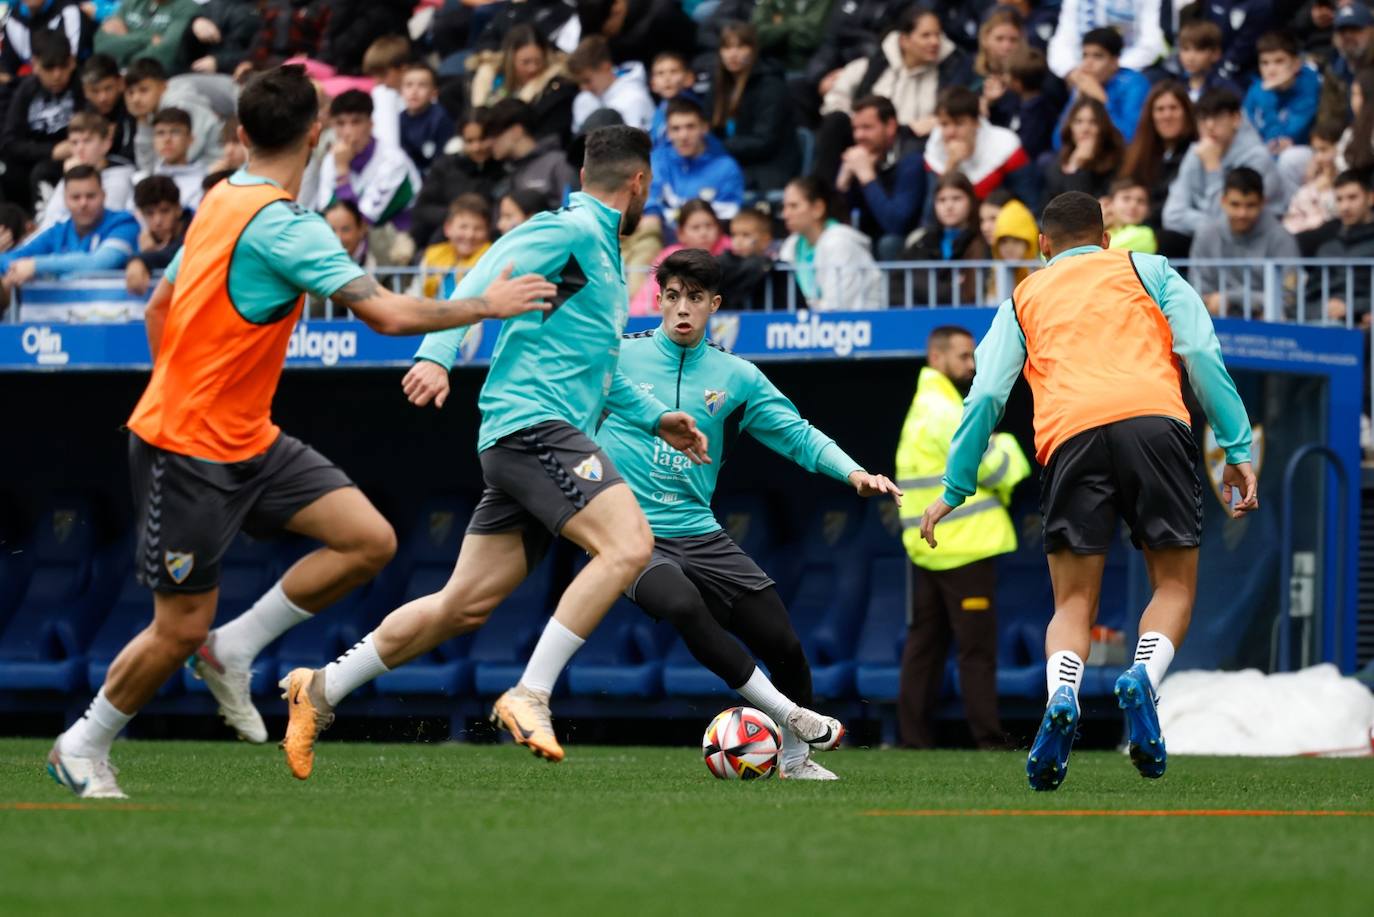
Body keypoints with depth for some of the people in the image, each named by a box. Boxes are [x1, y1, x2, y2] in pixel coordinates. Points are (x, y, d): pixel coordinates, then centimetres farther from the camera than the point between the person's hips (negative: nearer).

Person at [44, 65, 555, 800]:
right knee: (181, 628, 0)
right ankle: (81, 748, 20)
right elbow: (389, 314, -27)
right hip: (187, 454, -9)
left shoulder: (220, 202, 6)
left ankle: (233, 649, 10)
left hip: (246, 442, 9)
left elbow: (159, 306, 18)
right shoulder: (283, 225, -22)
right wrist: (485, 305, -14)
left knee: (370, 540, -3)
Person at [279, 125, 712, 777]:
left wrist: (654, 418, 32)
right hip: (533, 422, -10)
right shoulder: (572, 230, -5)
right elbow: (487, 276, -18)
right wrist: (437, 356, -30)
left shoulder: (602, 251, 25)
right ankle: (530, 697, -25)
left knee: (463, 606, 9)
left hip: (516, 443, 10)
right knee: (628, 545, -24)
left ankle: (321, 690, 17)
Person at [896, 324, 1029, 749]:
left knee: (924, 642, 8)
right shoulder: (946, 412, -14)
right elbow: (993, 468, -14)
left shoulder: (922, 409, 18)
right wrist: (1006, 446, 6)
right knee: (977, 648, -6)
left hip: (927, 549, 9)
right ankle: (987, 737, -7)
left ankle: (914, 734, 8)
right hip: (964, 547, -9)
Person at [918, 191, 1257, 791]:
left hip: (1068, 435, 1)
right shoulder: (1147, 270, 25)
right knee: (1175, 585, 9)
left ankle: (1061, 696, -26)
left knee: (1073, 603, 6)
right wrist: (1237, 449, 8)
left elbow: (986, 395, 18)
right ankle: (1144, 678, -22)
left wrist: (955, 488, 23)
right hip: (1153, 416, -1)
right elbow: (1203, 354, 11)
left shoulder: (1023, 299, 28)